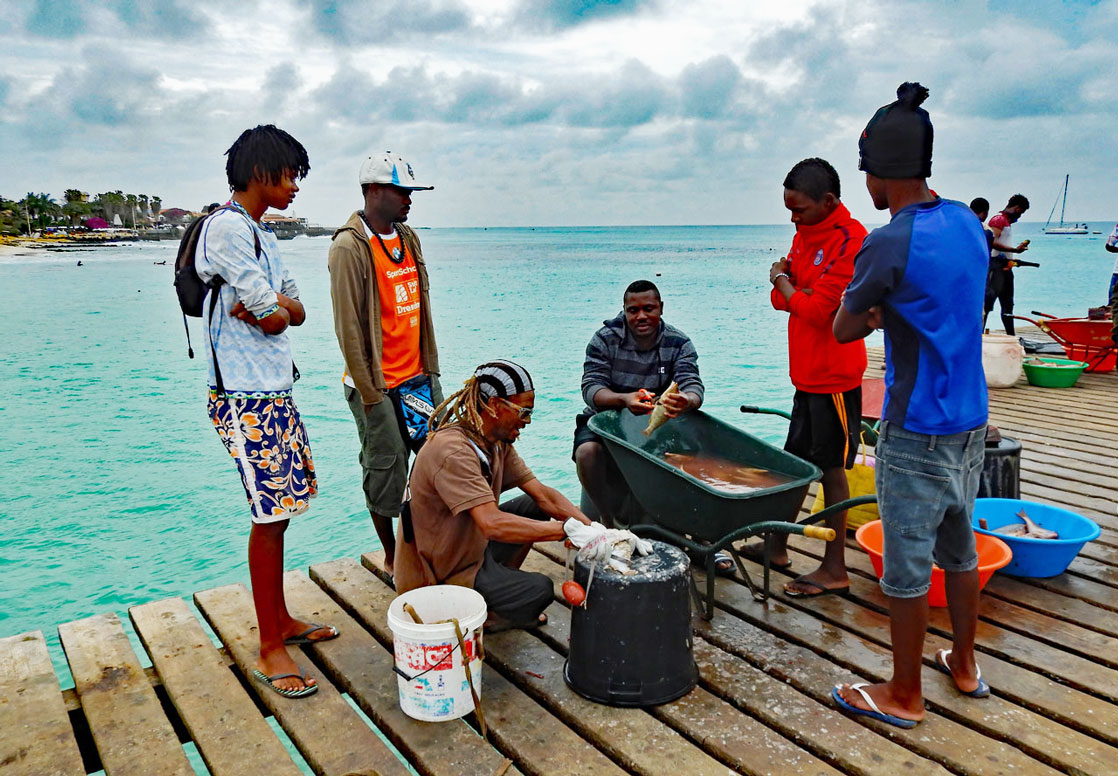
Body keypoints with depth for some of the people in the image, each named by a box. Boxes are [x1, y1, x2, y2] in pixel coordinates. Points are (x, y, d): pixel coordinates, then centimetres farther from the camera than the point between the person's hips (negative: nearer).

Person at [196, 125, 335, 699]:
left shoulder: (259, 234, 18)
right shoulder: (226, 228, -13)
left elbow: (296, 312, 11)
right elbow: (273, 319, -17)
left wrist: (271, 305, -8)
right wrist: (273, 307, 3)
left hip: (274, 390, 9)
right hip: (247, 396, -9)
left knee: (282, 508, 14)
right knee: (271, 515, -5)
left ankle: (281, 621, 27)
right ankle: (270, 651, 7)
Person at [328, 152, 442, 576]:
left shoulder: (408, 238, 10)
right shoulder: (349, 248, -13)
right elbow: (348, 329, -14)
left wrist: (431, 367, 13)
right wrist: (369, 394, -14)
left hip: (419, 377, 7)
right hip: (378, 385, -7)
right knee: (385, 471, 4)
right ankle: (392, 557, 22)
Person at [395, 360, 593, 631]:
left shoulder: (498, 442, 0)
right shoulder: (453, 451, -29)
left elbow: (542, 494, -2)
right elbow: (492, 524, -38)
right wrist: (569, 530, -36)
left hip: (472, 547, 9)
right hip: (436, 577, -9)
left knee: (534, 507, 7)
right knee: (539, 590, -20)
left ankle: (497, 581, 11)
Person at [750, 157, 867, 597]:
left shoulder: (850, 240, -17)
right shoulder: (806, 233, 12)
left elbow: (818, 310, -23)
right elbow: (783, 300, 13)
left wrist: (785, 283, -7)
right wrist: (786, 283, -9)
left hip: (833, 374, -9)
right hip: (807, 371, 9)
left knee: (831, 468, 0)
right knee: (795, 462, 16)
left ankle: (835, 569, 11)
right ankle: (777, 547, 28)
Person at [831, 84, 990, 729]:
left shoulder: (888, 245, -20)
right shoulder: (968, 223, 5)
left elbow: (843, 330, -7)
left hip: (918, 433, -8)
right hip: (971, 421, 8)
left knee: (907, 567, 6)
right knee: (959, 548, 22)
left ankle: (905, 696, 21)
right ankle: (965, 665, 39)